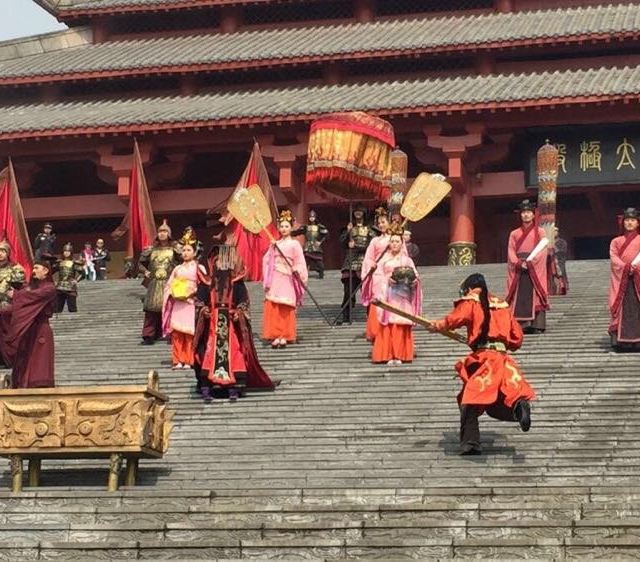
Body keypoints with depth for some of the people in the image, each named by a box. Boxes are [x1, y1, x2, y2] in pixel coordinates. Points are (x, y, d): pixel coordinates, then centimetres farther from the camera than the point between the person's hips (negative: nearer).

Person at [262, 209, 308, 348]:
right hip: (275, 280, 4)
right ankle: (276, 336, 1)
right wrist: (267, 281, 5)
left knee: (285, 310, -7)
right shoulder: (275, 244, 15)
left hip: (287, 280, -4)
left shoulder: (294, 244, 3)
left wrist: (296, 270, -21)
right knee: (272, 308, -3)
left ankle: (284, 336, -2)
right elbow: (267, 261, 14)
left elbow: (300, 264, -2)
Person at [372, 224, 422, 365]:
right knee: (388, 326, -8)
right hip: (388, 296, 0)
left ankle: (400, 355, -7)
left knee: (401, 327, -7)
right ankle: (388, 355, -8)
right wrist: (388, 279, -12)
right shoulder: (384, 260, 14)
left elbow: (415, 279, 6)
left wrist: (411, 279, -15)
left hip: (402, 297, 0)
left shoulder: (407, 260, 14)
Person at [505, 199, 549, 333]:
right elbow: (511, 251, 6)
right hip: (518, 269, 3)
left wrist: (530, 261, -14)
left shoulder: (539, 232, 9)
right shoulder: (514, 234, 15)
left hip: (535, 268, -2)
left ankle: (537, 325, -13)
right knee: (519, 297, -5)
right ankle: (521, 325, -8)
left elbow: (542, 249, -2)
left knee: (535, 296, -9)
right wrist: (519, 263, -12)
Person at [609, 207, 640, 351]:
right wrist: (625, 267, -15)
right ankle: (620, 340, -11)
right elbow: (613, 257, 2)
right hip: (620, 279, 1)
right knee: (621, 308, -7)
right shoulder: (616, 241, 18)